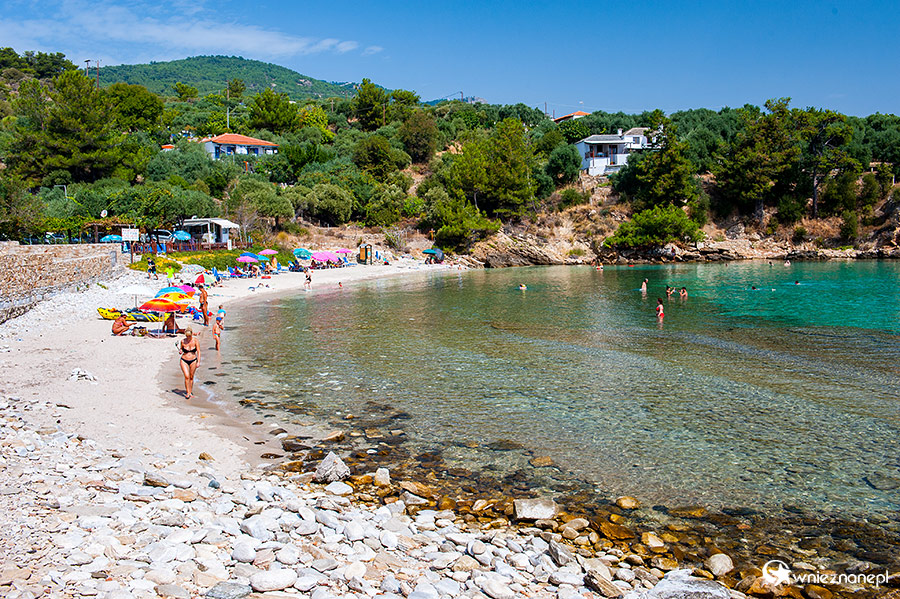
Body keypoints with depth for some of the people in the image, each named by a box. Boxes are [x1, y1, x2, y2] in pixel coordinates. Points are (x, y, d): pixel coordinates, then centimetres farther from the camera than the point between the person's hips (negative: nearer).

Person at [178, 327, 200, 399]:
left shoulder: (195, 340, -8)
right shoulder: (183, 341, -6)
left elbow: (198, 351, -5)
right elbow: (181, 349, 11)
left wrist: (198, 361, -11)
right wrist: (180, 351, -13)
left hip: (193, 361, 0)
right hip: (184, 361, 0)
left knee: (191, 377, 9)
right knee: (186, 376, -12)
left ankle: (190, 392, 24)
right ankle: (188, 393, -5)